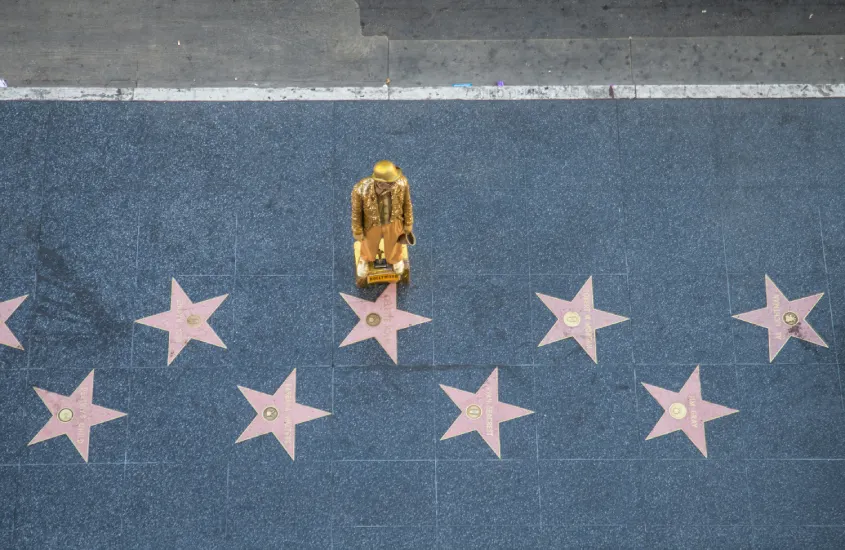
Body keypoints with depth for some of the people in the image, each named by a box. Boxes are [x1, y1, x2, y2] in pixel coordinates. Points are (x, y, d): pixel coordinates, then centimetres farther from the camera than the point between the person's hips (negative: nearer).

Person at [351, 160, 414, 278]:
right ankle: (365, 258, 68)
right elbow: (356, 211, -20)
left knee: (393, 243, 32)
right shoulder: (361, 189, -42)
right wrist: (357, 231, -3)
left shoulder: (401, 182, -38)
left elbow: (406, 203, -15)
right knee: (370, 243, 32)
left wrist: (408, 225, 1)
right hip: (371, 223, -1)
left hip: (393, 221, 1)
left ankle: (395, 258, 69)